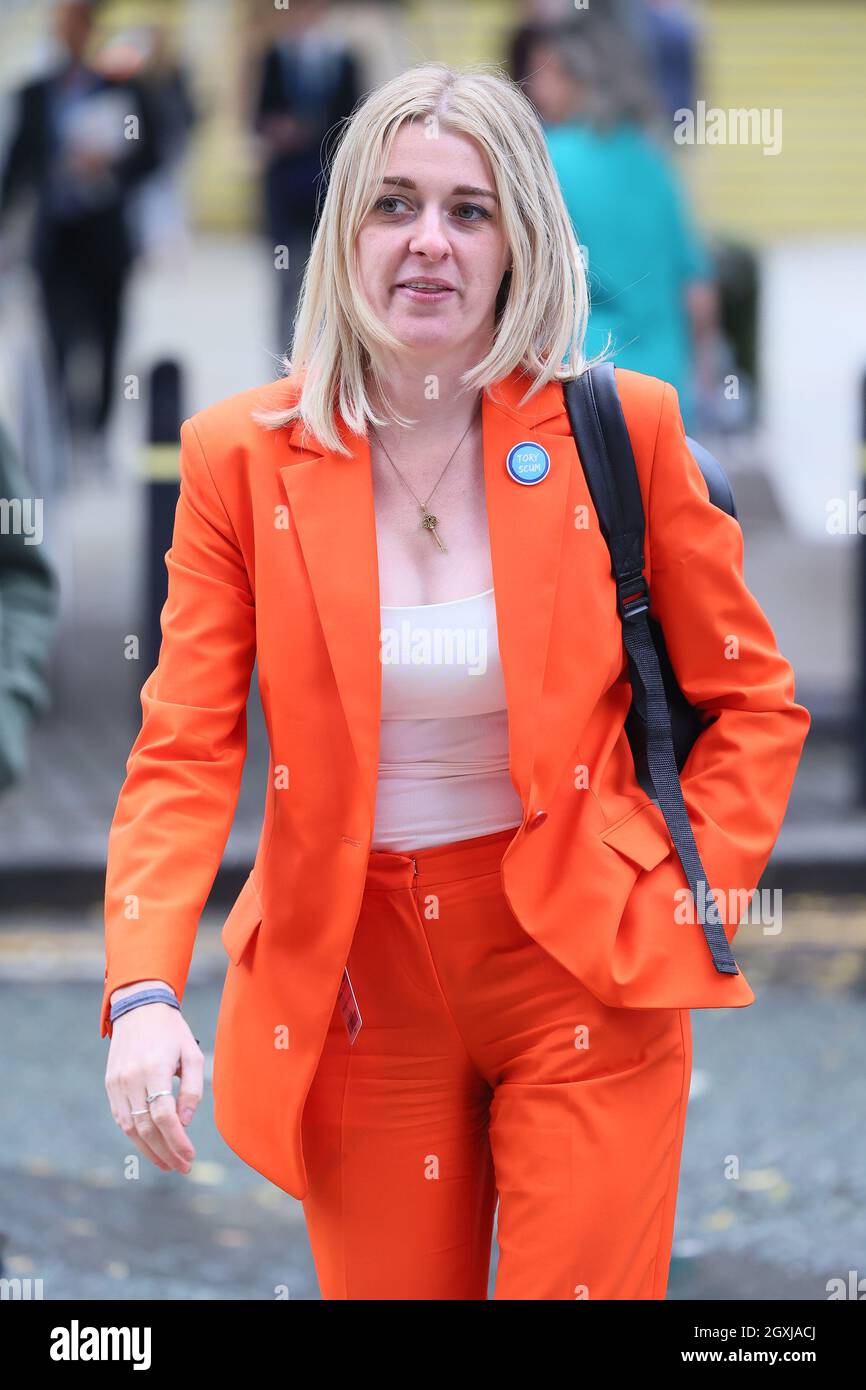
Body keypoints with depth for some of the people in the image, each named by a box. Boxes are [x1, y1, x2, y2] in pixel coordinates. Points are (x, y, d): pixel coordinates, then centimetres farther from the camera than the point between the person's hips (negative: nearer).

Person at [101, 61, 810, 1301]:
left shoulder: (622, 431, -5)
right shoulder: (242, 456, -5)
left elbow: (755, 699, 5)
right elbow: (184, 750, -7)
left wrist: (689, 898, -6)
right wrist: (144, 993, -21)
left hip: (580, 966, -1)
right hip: (359, 978, 1)